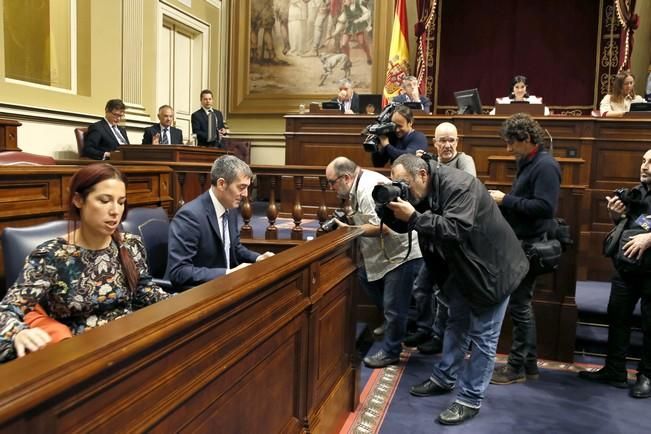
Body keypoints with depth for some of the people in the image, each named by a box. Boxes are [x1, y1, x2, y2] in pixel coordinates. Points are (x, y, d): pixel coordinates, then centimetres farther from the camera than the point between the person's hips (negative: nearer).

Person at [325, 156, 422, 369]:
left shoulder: (368, 188, -24)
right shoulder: (360, 184, 8)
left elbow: (381, 227, -29)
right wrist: (349, 219, -2)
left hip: (403, 252, -11)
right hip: (387, 252, 11)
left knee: (393, 306, -1)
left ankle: (390, 352, 15)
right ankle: (391, 321, 34)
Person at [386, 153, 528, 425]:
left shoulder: (459, 186, -30)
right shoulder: (421, 191, -4)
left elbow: (456, 229, -41)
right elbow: (405, 225, -3)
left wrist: (413, 217, -43)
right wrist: (394, 208, -24)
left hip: (491, 267, -8)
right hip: (463, 267, 9)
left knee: (482, 335, 1)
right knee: (456, 324, 20)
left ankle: (469, 400, 11)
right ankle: (444, 378, 35)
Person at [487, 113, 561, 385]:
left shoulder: (545, 166, -16)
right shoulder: (526, 162, 13)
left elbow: (545, 207, -26)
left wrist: (506, 200, -21)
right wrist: (502, 201, 2)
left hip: (531, 246, -10)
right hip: (520, 243, 10)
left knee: (519, 305, -2)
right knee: (521, 304, 14)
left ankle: (517, 367, 9)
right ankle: (529, 363, 24)